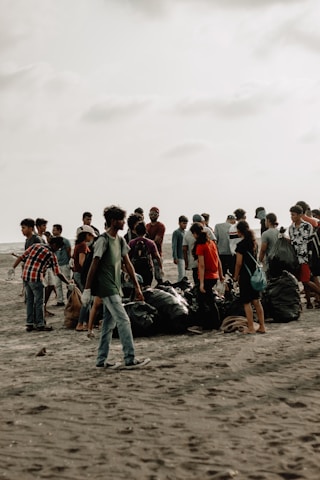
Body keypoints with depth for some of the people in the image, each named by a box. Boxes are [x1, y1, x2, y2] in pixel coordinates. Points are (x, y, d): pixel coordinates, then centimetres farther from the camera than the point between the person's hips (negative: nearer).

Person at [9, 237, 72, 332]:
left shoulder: (35, 246, 12)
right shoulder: (52, 255, -3)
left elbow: (21, 257, 6)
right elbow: (58, 273, -2)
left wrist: (13, 267, 6)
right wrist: (68, 283, 8)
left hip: (25, 276, 6)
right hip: (36, 278, -6)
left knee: (30, 300, 15)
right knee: (39, 302, 4)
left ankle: (29, 324, 19)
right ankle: (40, 325, 8)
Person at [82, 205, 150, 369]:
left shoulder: (120, 241, 11)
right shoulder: (103, 240, -14)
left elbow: (127, 264, 13)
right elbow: (94, 266, -14)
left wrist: (137, 286, 11)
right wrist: (87, 290, -14)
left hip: (115, 288, 9)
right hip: (106, 288, -9)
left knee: (109, 323, 11)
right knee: (123, 320, -11)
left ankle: (101, 360, 17)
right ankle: (130, 360, -9)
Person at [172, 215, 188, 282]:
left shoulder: (186, 233, 15)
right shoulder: (176, 232, -6)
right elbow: (174, 246, -10)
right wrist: (175, 257, -16)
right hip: (180, 257, -7)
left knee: (184, 274, 9)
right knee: (181, 275, -10)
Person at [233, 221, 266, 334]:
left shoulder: (241, 244, -15)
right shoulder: (254, 242, 9)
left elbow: (239, 263, -15)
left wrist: (236, 276, -4)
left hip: (245, 275, -7)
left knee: (246, 302, -1)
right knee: (256, 301, 11)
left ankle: (251, 328, 0)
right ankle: (262, 327, 12)